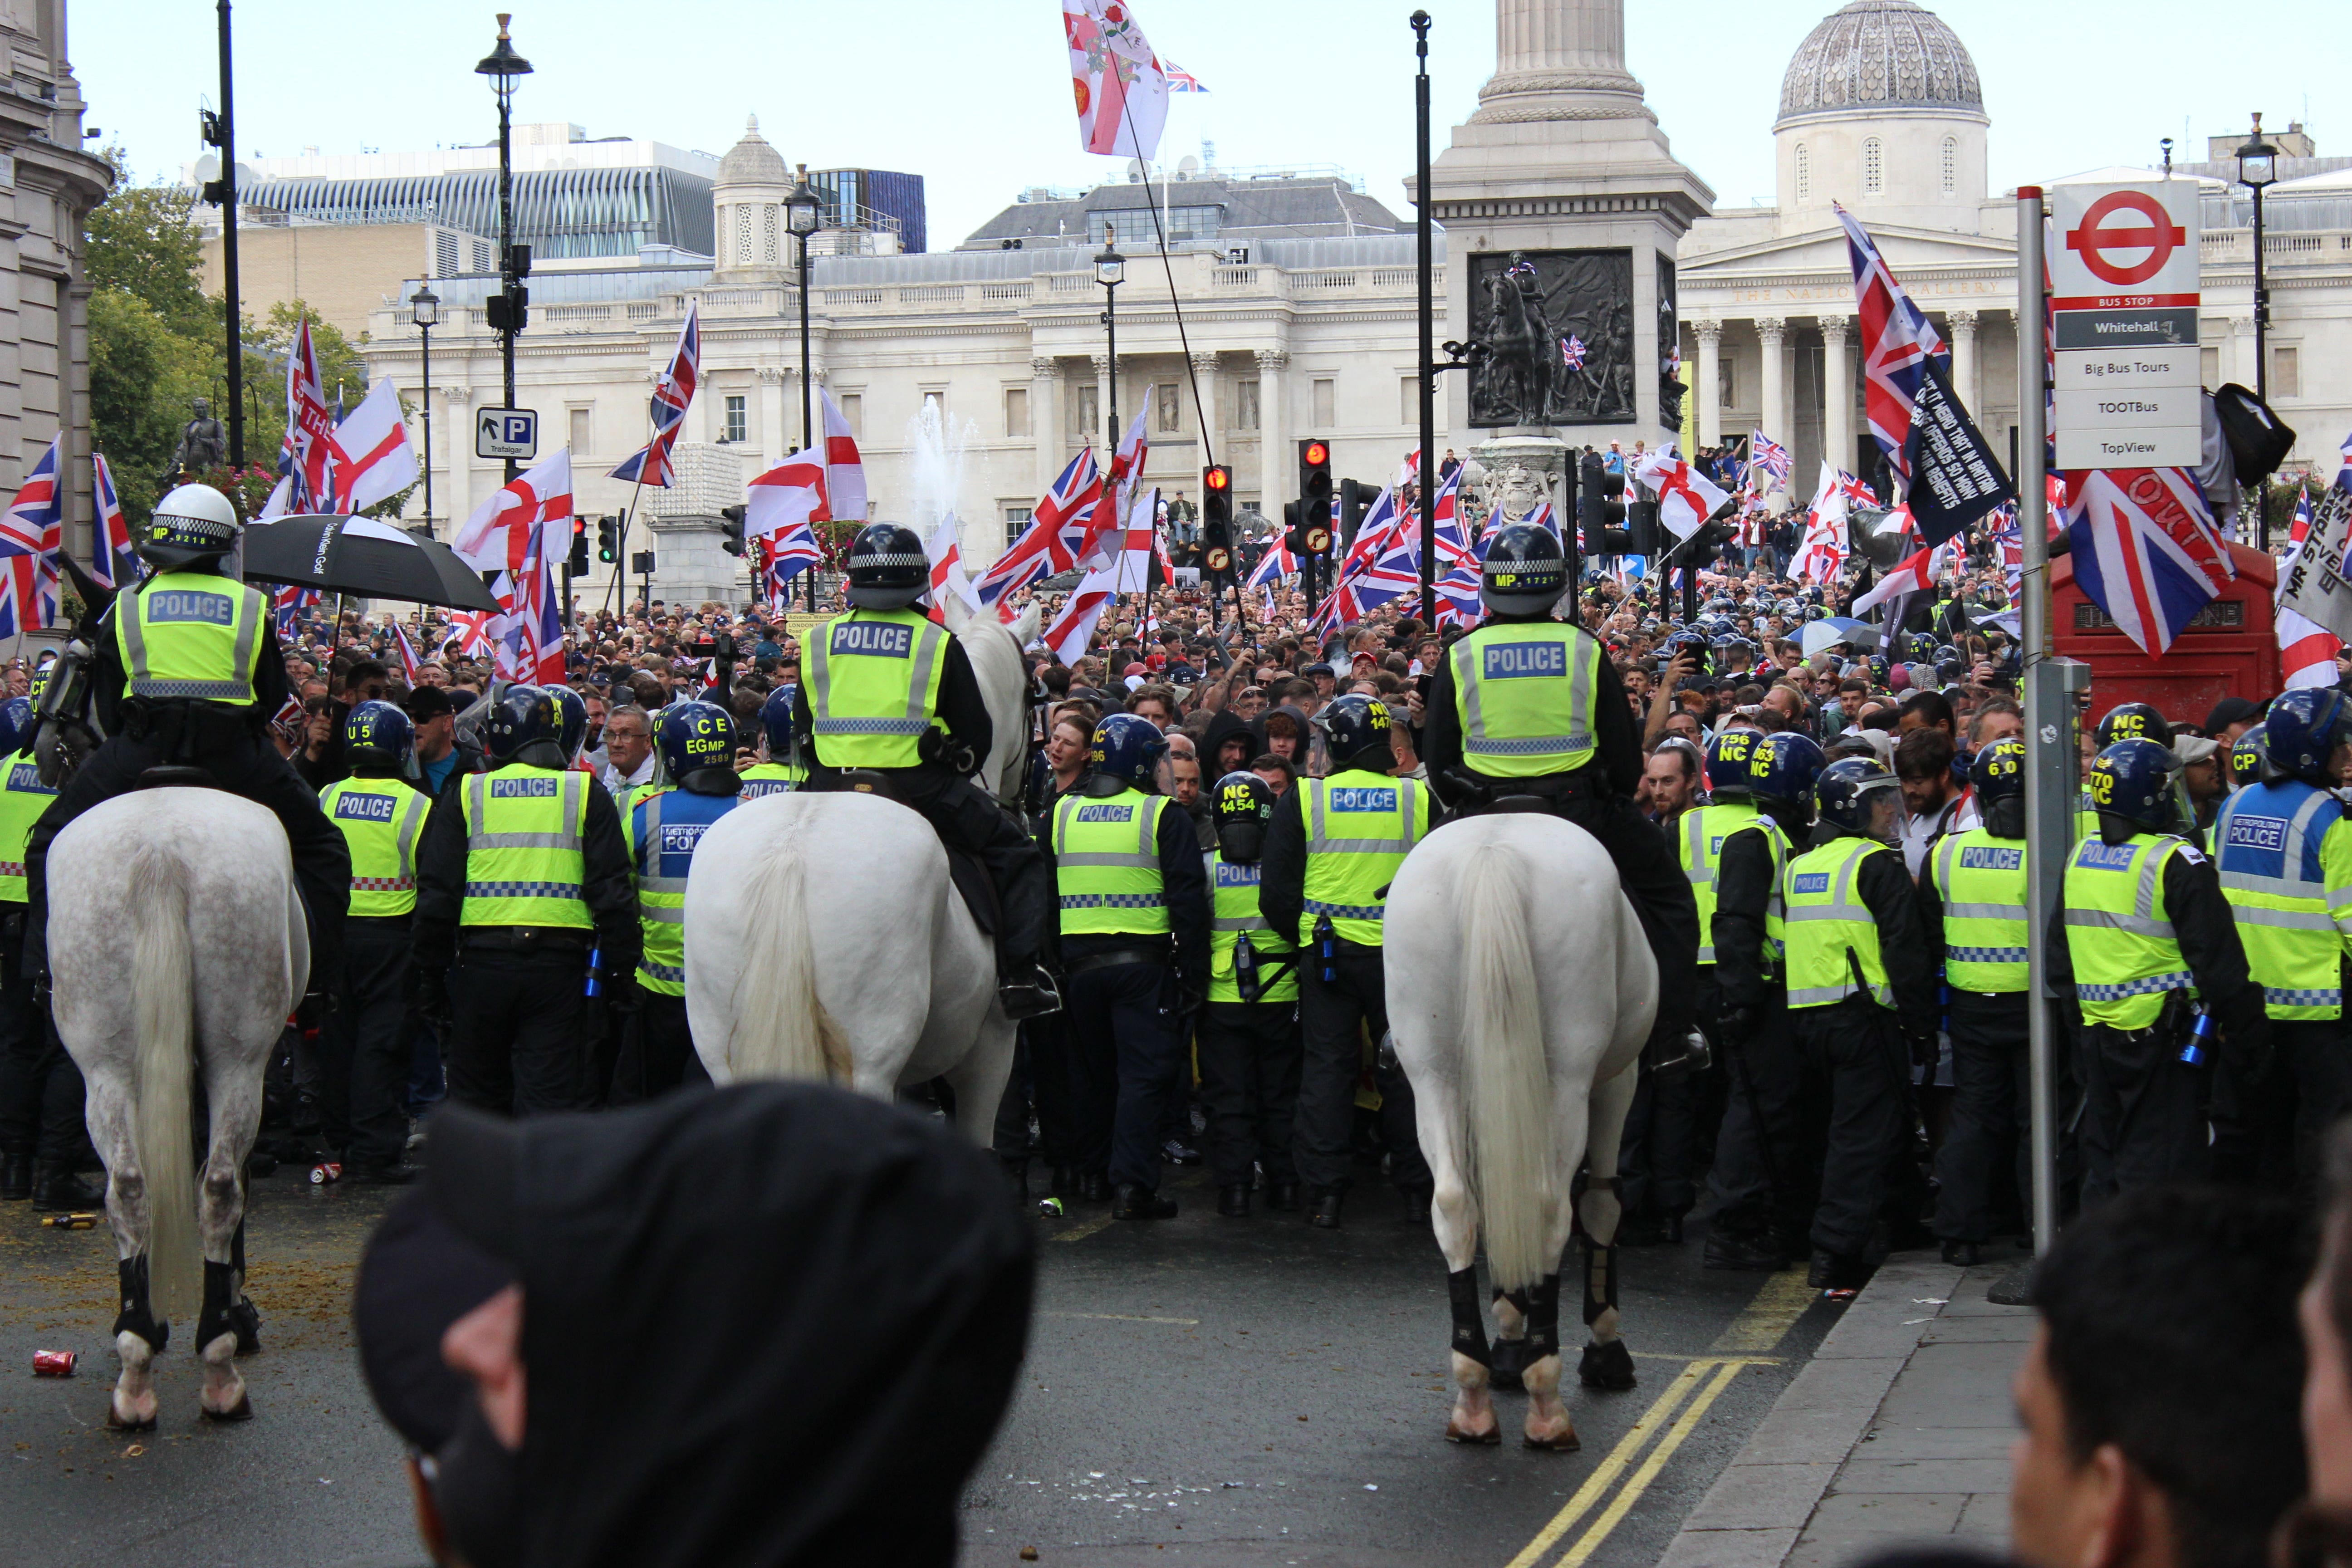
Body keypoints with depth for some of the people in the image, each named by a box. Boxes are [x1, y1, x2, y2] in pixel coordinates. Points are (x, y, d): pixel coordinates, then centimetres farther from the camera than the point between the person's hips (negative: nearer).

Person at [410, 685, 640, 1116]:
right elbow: (613, 891, 1)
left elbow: (437, 894, 4)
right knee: (552, 1097, -1)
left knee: (479, 1098, 13)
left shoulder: (465, 794, 6)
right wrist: (620, 970, 5)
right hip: (559, 963, -1)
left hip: (482, 961, 1)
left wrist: (430, 975, 9)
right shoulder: (587, 794, 5)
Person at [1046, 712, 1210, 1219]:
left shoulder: (1061, 814, 6)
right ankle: (1132, 1185, -10)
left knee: (1095, 1073, 18)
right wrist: (1194, 975, -4)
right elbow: (1189, 901, -8)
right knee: (1143, 1074, -3)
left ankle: (1092, 1174, 26)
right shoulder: (1164, 817, -6)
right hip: (1144, 963, -4)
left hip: (1078, 962, 4)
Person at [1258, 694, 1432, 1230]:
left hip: (1326, 950, 0)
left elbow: (1277, 889, 0)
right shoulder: (1419, 799, -2)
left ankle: (1325, 1191, 4)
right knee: (1403, 1066, 10)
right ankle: (1418, 1185, 15)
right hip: (1400, 952, 1)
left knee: (1327, 1068, 5)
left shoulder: (1304, 799, -4)